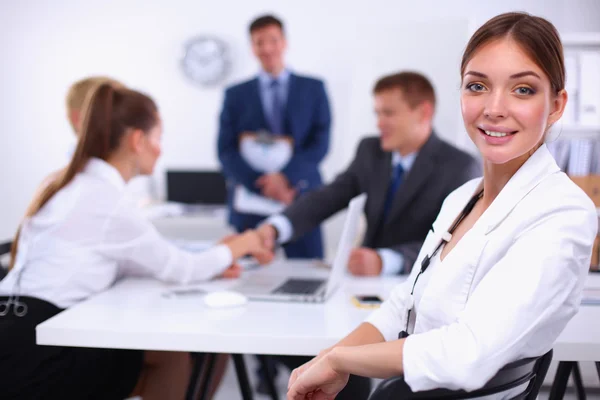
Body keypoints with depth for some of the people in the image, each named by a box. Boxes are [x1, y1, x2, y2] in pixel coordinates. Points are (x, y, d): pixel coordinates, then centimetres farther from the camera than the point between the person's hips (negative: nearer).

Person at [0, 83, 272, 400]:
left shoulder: (78, 186, 13)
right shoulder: (105, 198, -14)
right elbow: (177, 269, -5)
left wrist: (213, 262, 12)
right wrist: (233, 250, 12)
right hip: (32, 353, -8)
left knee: (169, 351, 12)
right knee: (173, 356, 0)